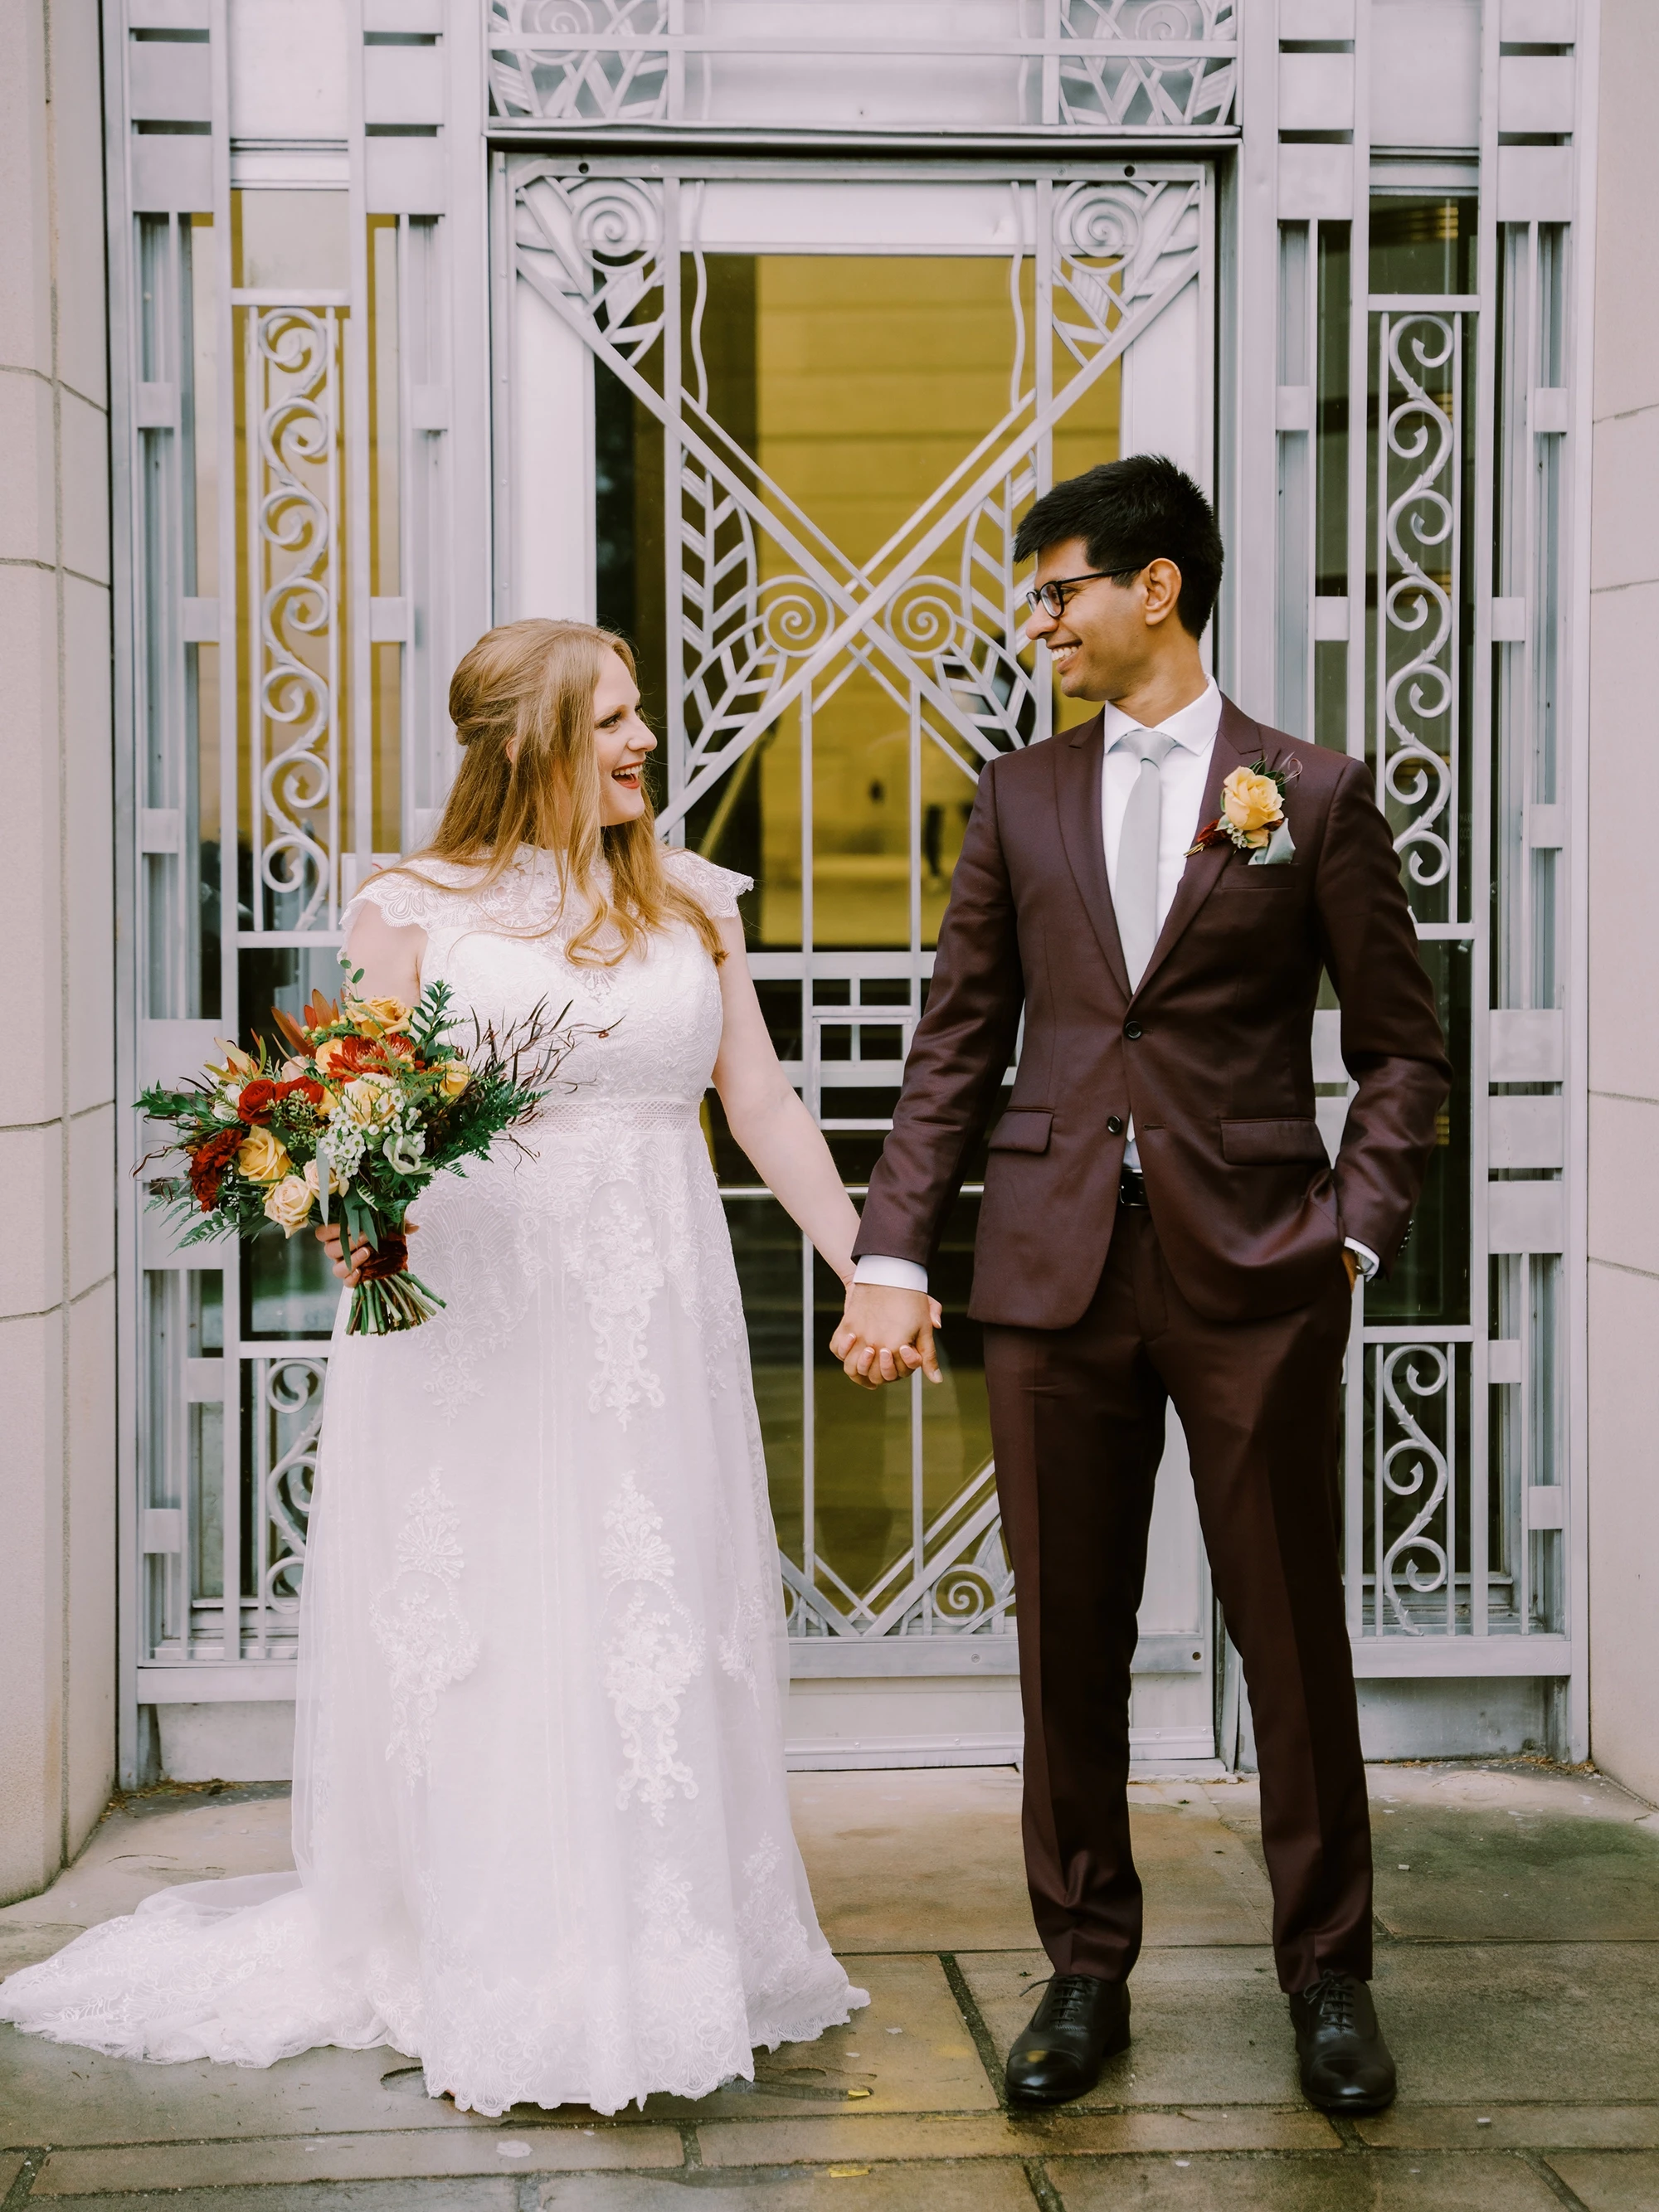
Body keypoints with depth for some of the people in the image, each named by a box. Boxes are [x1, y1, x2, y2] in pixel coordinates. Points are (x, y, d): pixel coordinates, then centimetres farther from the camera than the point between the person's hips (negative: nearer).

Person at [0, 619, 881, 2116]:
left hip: (652, 1328, 3)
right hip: (472, 1328, -3)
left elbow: (766, 1111, 10)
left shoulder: (692, 904, 10)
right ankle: (490, 1999, 13)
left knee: (658, 1647, 6)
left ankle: (658, 1978, 20)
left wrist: (870, 1276, 5)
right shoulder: (417, 910, 0)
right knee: (479, 1652, 1)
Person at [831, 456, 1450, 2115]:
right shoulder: (1019, 799, 10)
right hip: (1056, 1265, 2)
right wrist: (890, 1259, 2)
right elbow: (955, 1047, 9)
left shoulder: (1313, 794, 3)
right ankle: (1086, 1971, 22)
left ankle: (1329, 1976, 20)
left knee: (1294, 1636, 5)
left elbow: (1402, 1047, 5)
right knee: (1068, 1643, 8)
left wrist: (1354, 1235, -5)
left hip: (1255, 1272, -2)